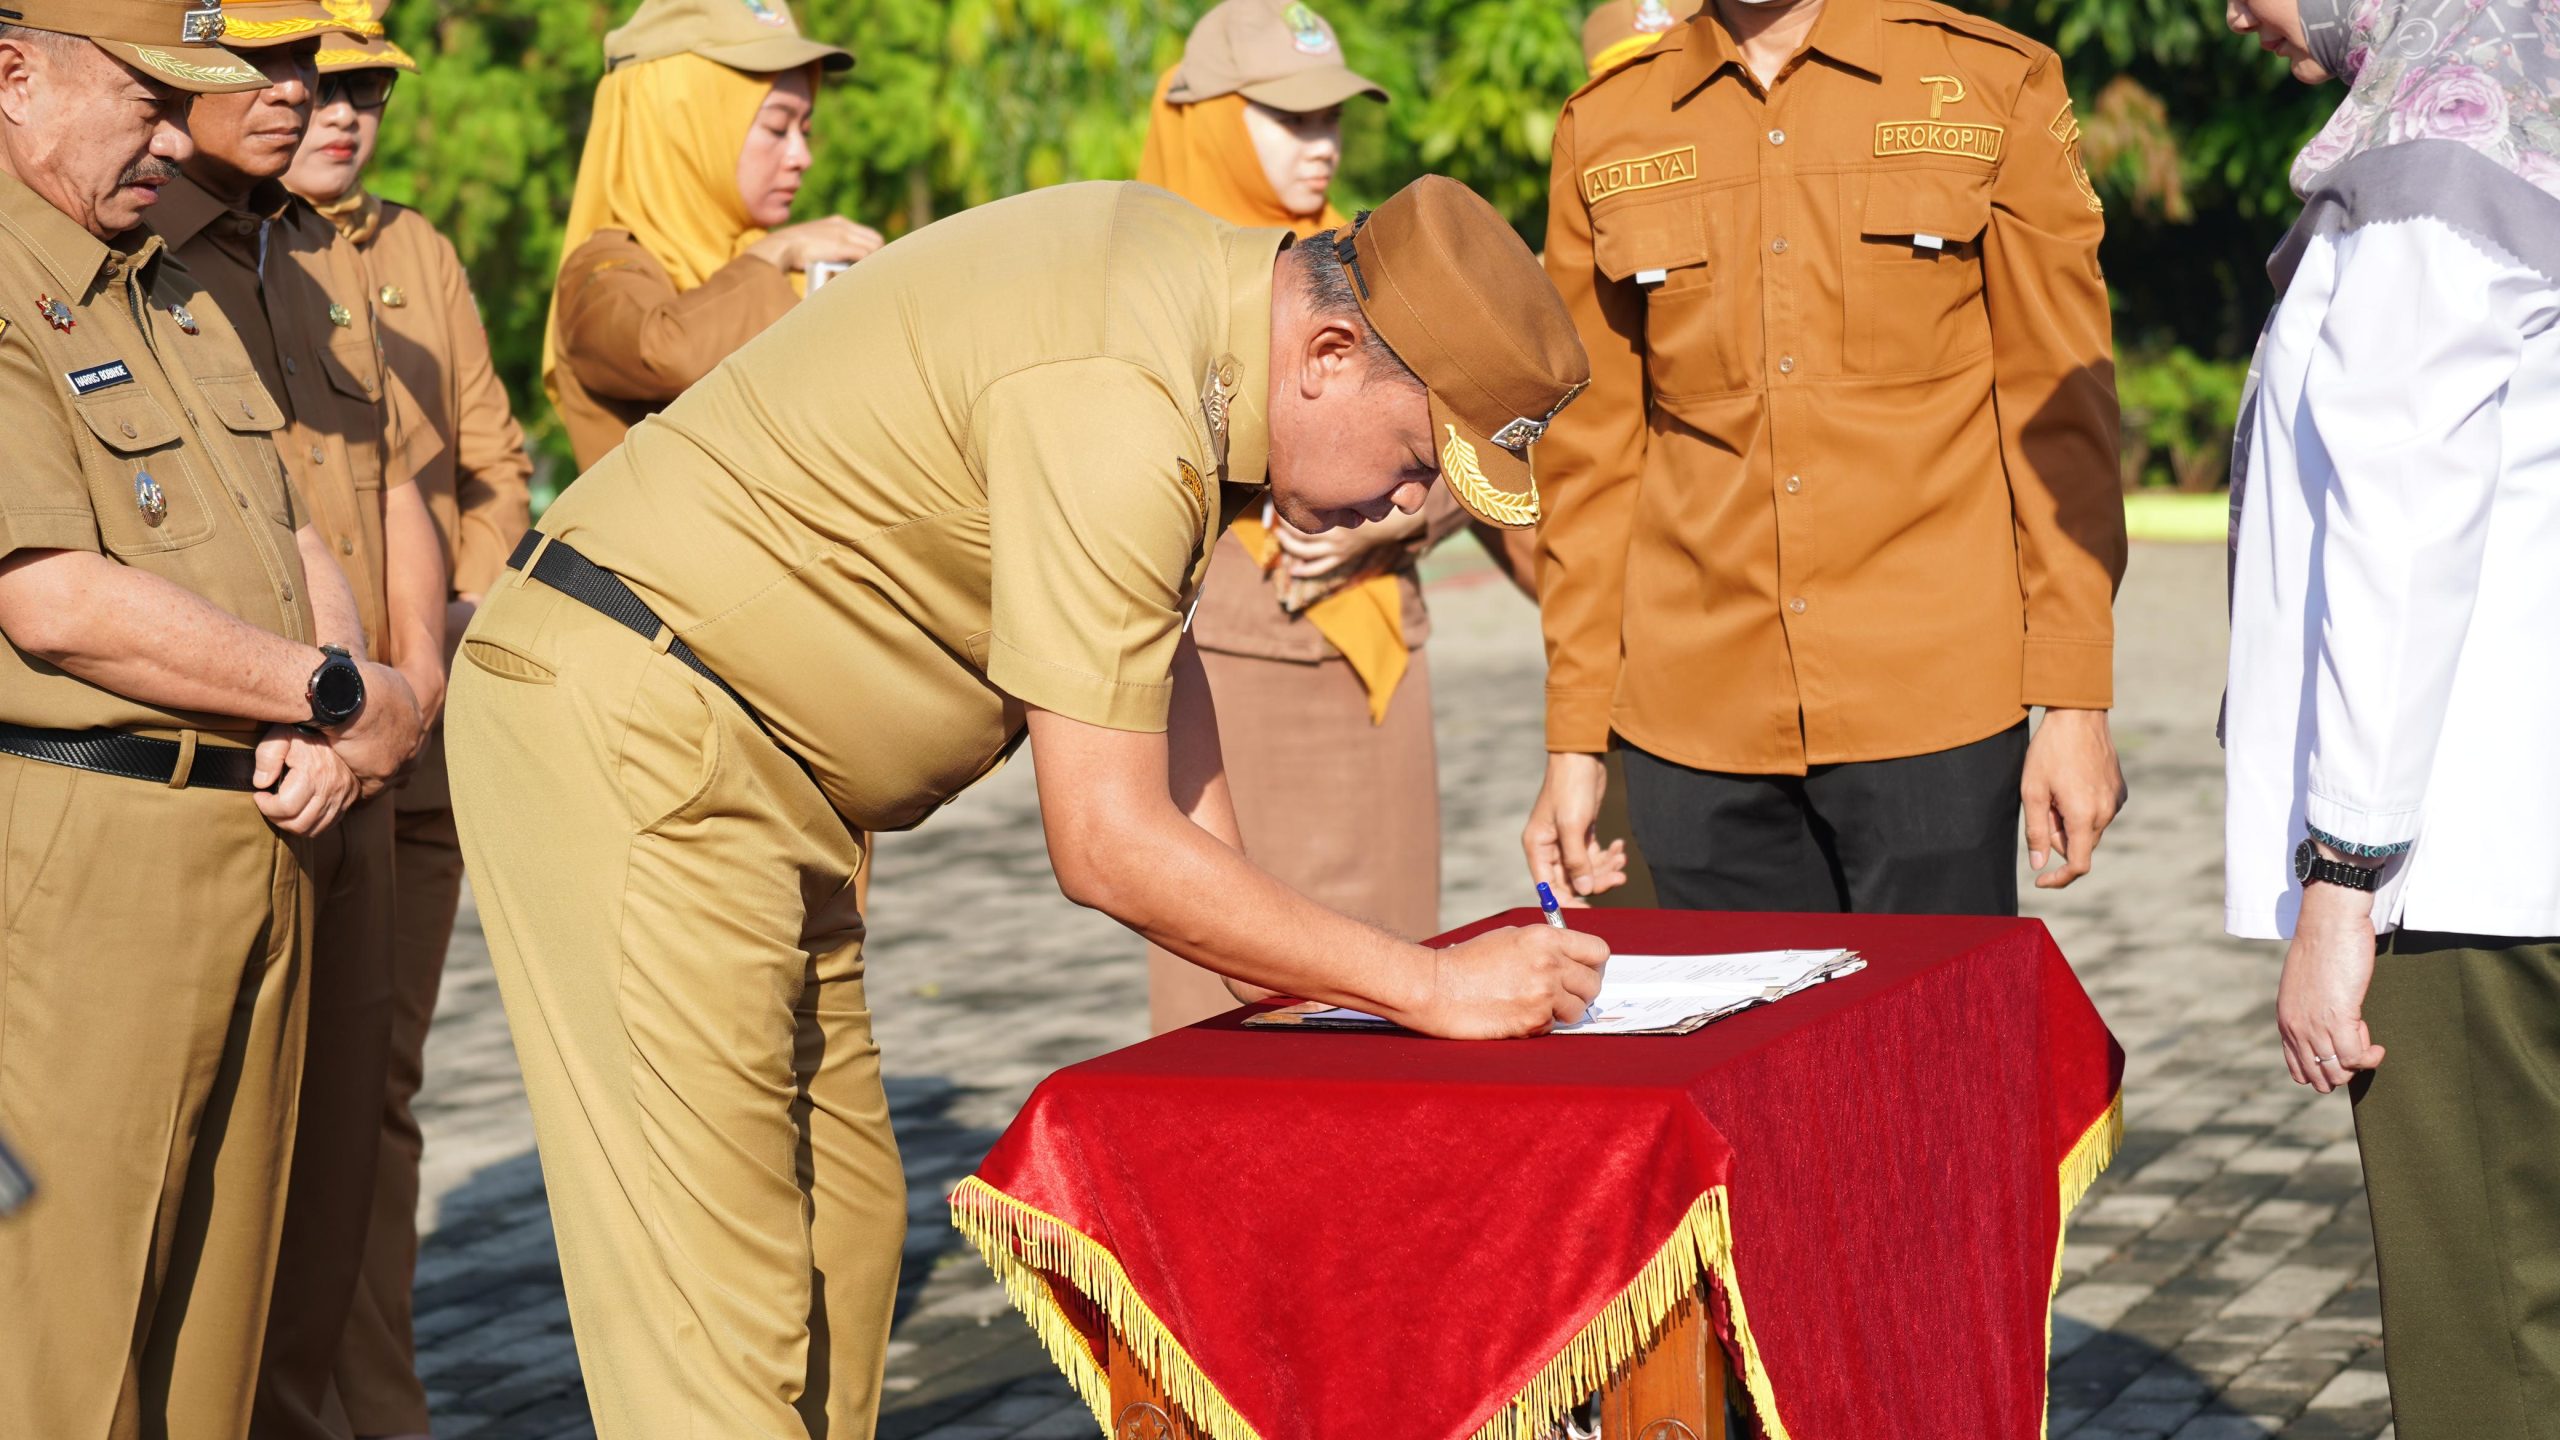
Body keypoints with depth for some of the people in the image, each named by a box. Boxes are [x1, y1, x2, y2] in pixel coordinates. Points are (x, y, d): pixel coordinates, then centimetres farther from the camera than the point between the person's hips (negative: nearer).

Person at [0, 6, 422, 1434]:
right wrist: (347, 698, -11)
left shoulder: (176, 293, 18)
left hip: (256, 845, 9)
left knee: (215, 1302, 12)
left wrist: (333, 730, -2)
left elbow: (297, 537, 19)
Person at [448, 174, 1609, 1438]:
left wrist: (1253, 953, 11)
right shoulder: (1118, 404, -26)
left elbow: (1154, 636, 18)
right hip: (626, 721, -11)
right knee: (713, 1288, -12)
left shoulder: (1185, 275, 5)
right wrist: (1429, 989, -16)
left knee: (841, 1227, 12)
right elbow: (1107, 848, -25)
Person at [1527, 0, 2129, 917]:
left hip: (1933, 708, -2)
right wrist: (1573, 740, 8)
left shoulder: (1996, 88, 4)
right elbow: (1590, 453, 12)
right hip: (1695, 728, 2)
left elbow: (2062, 418, 3)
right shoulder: (1604, 128, 10)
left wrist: (2074, 704, -3)